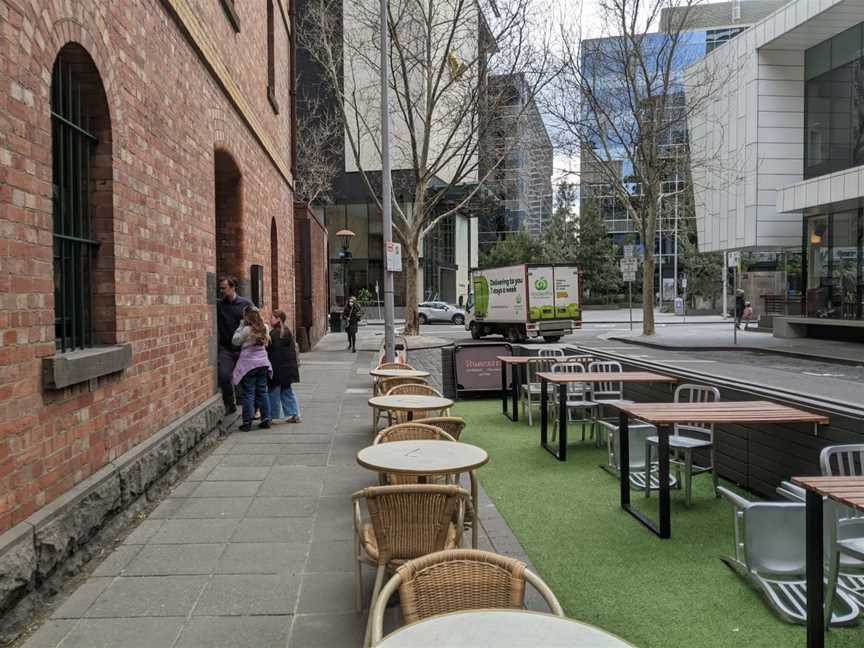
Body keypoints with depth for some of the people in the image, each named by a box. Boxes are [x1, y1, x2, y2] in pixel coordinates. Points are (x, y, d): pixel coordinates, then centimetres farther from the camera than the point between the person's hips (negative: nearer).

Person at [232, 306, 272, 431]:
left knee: (248, 393, 0)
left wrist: (240, 326, 2)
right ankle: (266, 419, 13)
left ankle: (247, 422, 2)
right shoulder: (265, 328, 2)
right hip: (263, 363, 5)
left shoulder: (246, 330, -14)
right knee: (262, 392, 12)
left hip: (249, 364, -5)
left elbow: (235, 341, -2)